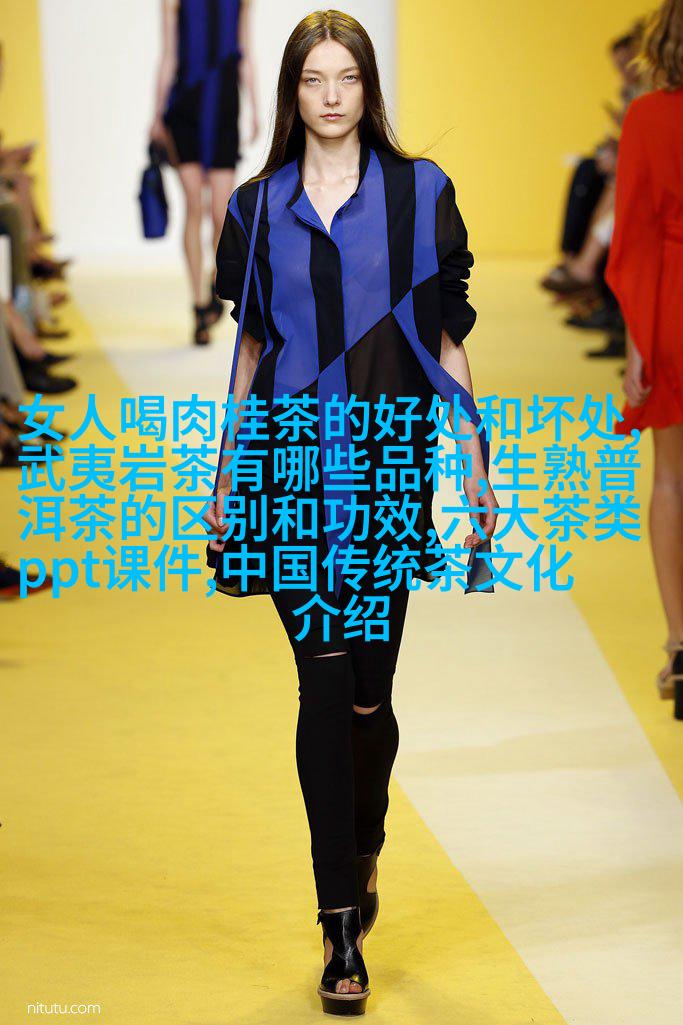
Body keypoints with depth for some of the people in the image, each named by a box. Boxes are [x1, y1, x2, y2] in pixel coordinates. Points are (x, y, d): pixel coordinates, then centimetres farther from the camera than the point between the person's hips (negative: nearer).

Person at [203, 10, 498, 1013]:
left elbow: (444, 336, 4)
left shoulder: (419, 193, 4)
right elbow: (252, 345, 14)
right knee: (326, 678, -7)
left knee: (368, 685, 2)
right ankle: (342, 927, -2)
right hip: (291, 463, 1)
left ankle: (363, 848, 33)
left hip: (388, 461, -1)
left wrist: (476, 460, -1)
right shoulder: (259, 206, 9)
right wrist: (225, 478, 13)